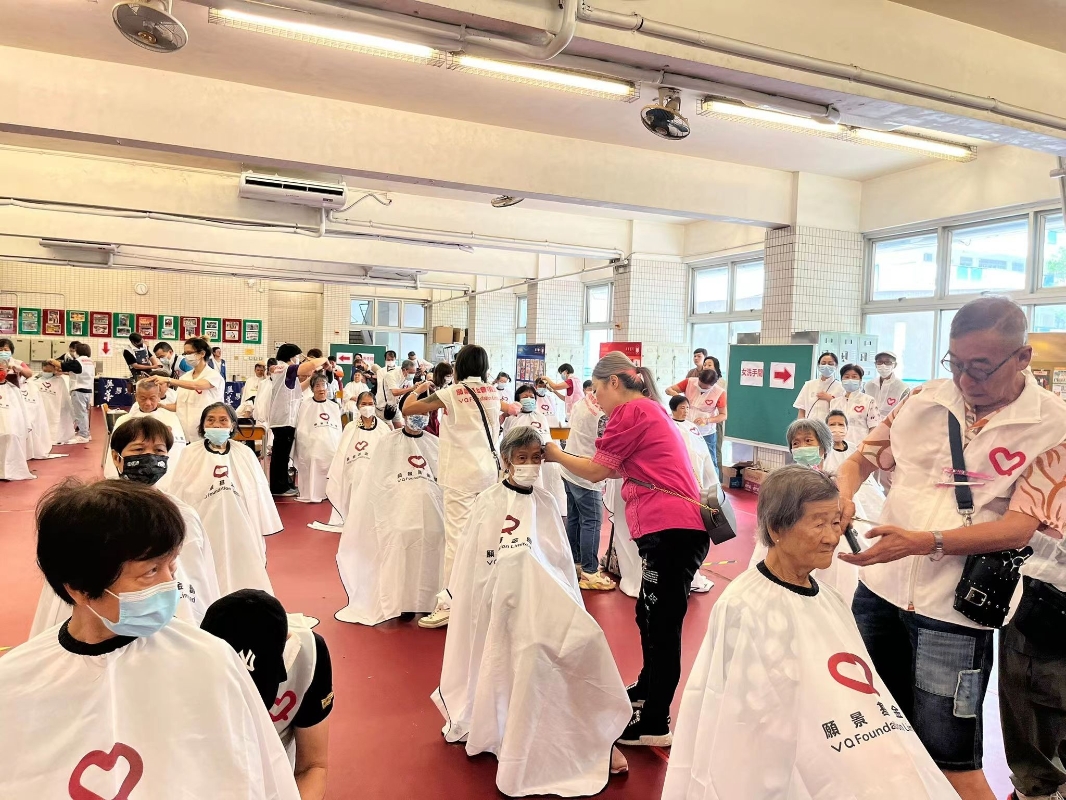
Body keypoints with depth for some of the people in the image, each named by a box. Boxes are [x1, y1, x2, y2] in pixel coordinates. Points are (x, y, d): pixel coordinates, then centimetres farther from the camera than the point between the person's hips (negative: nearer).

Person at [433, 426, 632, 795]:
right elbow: (470, 560, 2)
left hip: (541, 598, 2)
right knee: (500, 666, 3)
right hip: (497, 600, -1)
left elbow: (561, 558, 9)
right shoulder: (487, 503, -4)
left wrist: (568, 604, 8)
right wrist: (465, 602, 3)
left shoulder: (545, 503, 4)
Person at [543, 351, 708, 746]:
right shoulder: (651, 409, 20)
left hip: (672, 528, -10)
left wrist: (554, 453, 9)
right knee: (650, 615, 22)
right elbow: (618, 469, 17)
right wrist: (565, 457, 13)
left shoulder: (631, 411, -8)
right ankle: (646, 691, 39)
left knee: (662, 623, -2)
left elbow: (596, 471, -5)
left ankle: (655, 725, 7)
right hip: (676, 526, 10)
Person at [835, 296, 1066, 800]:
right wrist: (844, 494, -9)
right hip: (879, 591, 4)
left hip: (953, 610, -3)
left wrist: (922, 542, -26)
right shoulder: (925, 401, 2)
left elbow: (1018, 530, -14)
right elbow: (862, 457, 13)